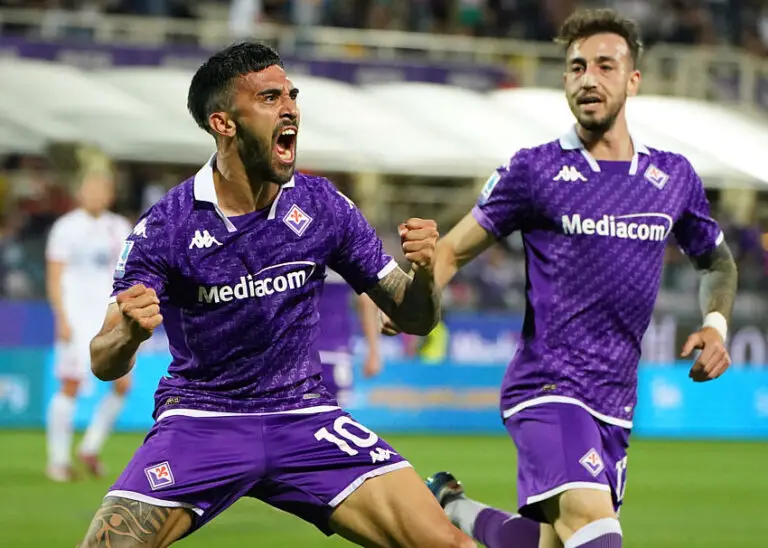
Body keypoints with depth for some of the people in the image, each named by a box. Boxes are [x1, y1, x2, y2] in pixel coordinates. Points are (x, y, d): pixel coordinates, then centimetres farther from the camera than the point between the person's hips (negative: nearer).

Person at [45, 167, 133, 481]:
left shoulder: (119, 228, 12)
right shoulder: (66, 228, -1)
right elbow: (54, 277, -4)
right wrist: (62, 318, -13)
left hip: (110, 316, 4)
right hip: (76, 316, -4)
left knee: (123, 383, -5)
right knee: (70, 385, -7)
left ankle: (91, 448, 9)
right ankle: (58, 459, 0)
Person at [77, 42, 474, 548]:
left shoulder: (322, 206, -3)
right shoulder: (166, 225, -11)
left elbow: (412, 317, 3)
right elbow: (104, 365, -12)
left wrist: (423, 273, -19)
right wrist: (129, 335, -34)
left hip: (305, 417, 2)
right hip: (199, 422, -2)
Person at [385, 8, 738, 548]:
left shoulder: (674, 176, 8)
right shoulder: (534, 169, -2)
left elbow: (718, 262, 25)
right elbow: (453, 249, 2)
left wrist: (715, 326, 6)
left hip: (615, 404, 5)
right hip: (547, 387, -5)